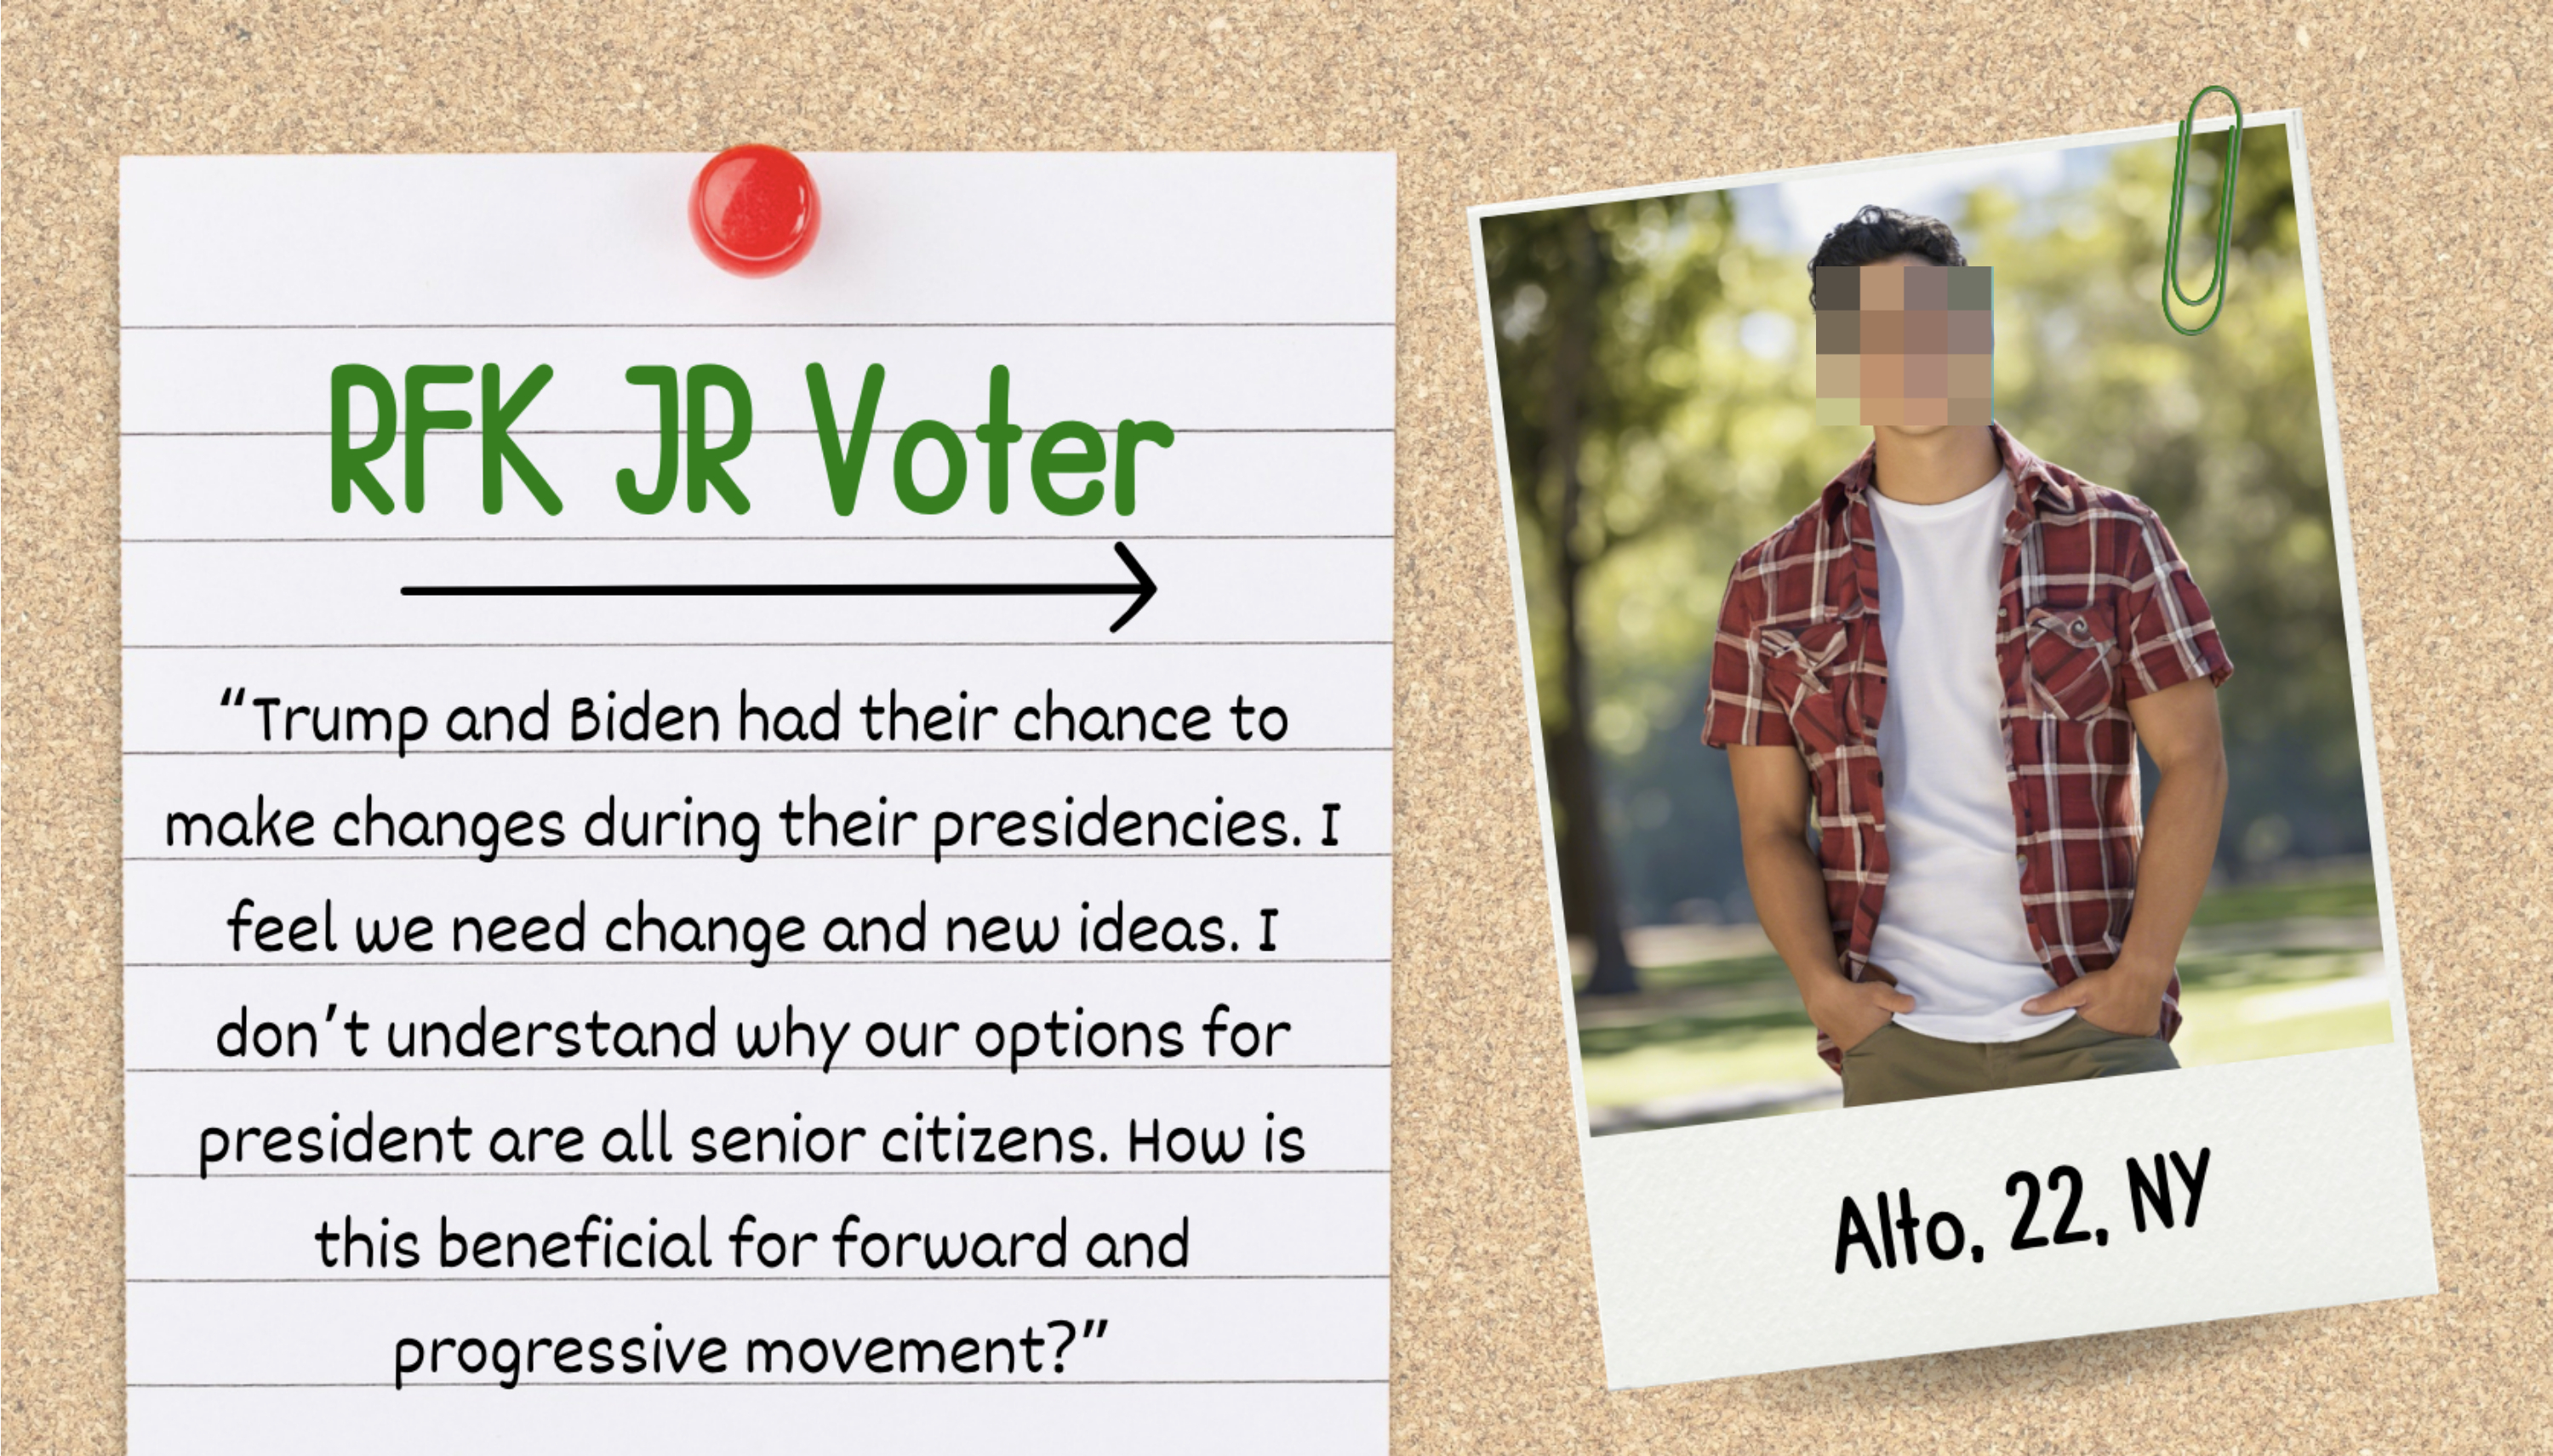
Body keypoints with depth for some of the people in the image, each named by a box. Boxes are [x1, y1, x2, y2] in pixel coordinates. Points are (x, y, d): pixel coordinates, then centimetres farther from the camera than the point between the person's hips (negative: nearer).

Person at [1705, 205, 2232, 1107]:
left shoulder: (2110, 540, 6)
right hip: (1896, 1045, 1)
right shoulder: (1773, 585, 9)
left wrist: (2142, 974, -8)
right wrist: (1821, 985, -8)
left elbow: (2192, 762, 2)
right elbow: (1771, 826, 8)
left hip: (2087, 1028, -1)